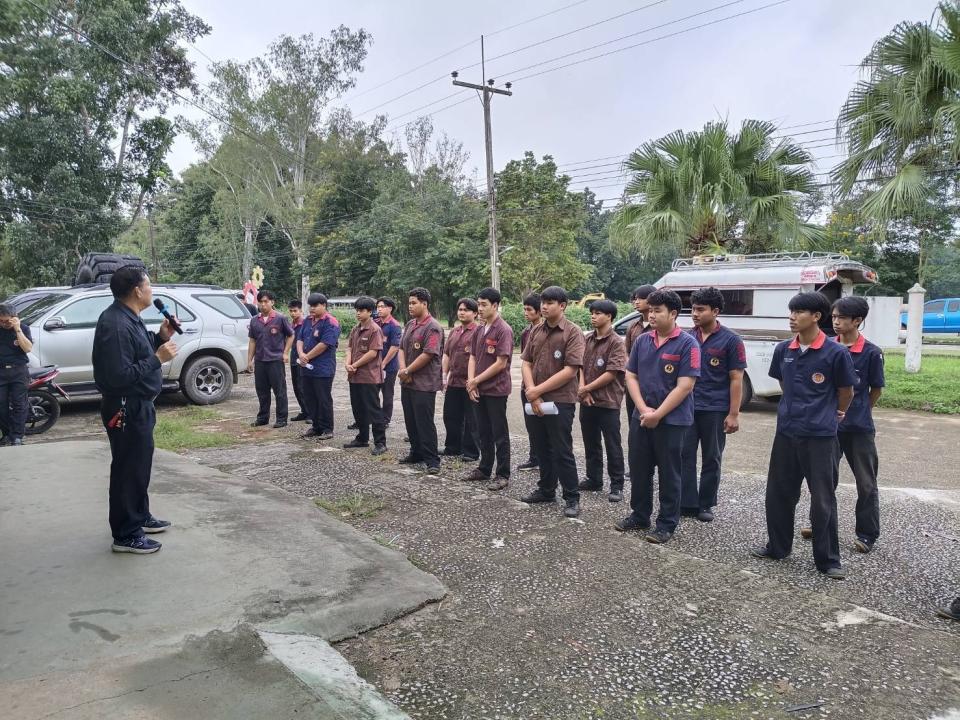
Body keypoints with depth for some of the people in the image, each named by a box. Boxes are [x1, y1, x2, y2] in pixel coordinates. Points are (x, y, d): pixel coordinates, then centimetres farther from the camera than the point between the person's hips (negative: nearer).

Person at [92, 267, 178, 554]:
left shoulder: (129, 317, 8)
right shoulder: (115, 324, -24)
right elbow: (120, 375, -29)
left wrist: (160, 336, 3)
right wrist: (158, 358, -24)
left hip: (138, 406, 11)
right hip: (125, 409, -11)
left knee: (139, 466, 22)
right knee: (128, 470, 0)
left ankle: (140, 517, 37)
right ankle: (125, 535, 11)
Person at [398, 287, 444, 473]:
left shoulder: (433, 328, -13)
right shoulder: (410, 325, 13)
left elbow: (428, 354, -20)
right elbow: (402, 348, 13)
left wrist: (407, 371, -13)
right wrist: (403, 369, -5)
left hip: (424, 383, -8)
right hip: (407, 382, 8)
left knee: (424, 423, -5)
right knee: (410, 421, 15)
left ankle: (432, 460, 3)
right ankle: (416, 453, 28)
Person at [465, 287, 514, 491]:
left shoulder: (504, 330, -13)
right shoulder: (479, 331, 11)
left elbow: (501, 363, -17)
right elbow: (473, 357, 13)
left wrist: (476, 380, -11)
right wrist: (471, 382, -2)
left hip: (496, 390, -7)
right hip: (479, 390, 7)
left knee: (499, 434, 1)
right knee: (484, 432, 16)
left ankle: (503, 475, 9)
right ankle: (484, 469, 27)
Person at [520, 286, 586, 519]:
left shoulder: (573, 333, -10)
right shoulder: (536, 332, 9)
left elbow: (570, 370, -16)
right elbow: (527, 363, 7)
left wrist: (537, 390, -14)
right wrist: (532, 393, -8)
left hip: (560, 401, -6)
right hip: (536, 401, 6)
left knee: (562, 452, -1)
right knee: (542, 448, 15)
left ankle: (572, 498, 11)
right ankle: (546, 490, 30)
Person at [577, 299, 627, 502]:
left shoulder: (616, 342, -10)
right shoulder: (587, 339, 9)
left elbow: (611, 373, -15)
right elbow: (580, 366, 8)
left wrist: (587, 388, -11)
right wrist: (582, 389, -7)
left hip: (608, 402, -6)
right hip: (587, 401, 6)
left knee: (612, 445, 1)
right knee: (591, 443, 15)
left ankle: (617, 486, 9)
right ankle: (594, 479, 27)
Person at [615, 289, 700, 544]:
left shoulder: (687, 344, -11)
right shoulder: (642, 341, 6)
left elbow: (684, 386, -15)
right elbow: (631, 376, 6)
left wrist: (658, 414, -16)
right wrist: (643, 409, -8)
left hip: (672, 420, -5)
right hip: (641, 417, 5)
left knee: (669, 474, 6)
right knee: (638, 469, 13)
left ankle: (667, 524, 19)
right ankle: (639, 515, 29)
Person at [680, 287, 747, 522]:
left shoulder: (730, 340, -5)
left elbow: (736, 379, -6)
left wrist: (734, 414, -11)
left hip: (715, 410, -3)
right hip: (687, 407, 3)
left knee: (711, 459, 8)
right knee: (685, 456, 2)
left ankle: (706, 505, 21)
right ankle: (687, 504, 11)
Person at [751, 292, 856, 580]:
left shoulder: (836, 353, -12)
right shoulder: (783, 350, 2)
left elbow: (846, 392, 2)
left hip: (820, 436, -5)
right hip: (786, 432, 5)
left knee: (823, 500, 4)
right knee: (778, 493, 13)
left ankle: (828, 559, 18)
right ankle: (778, 546, 29)